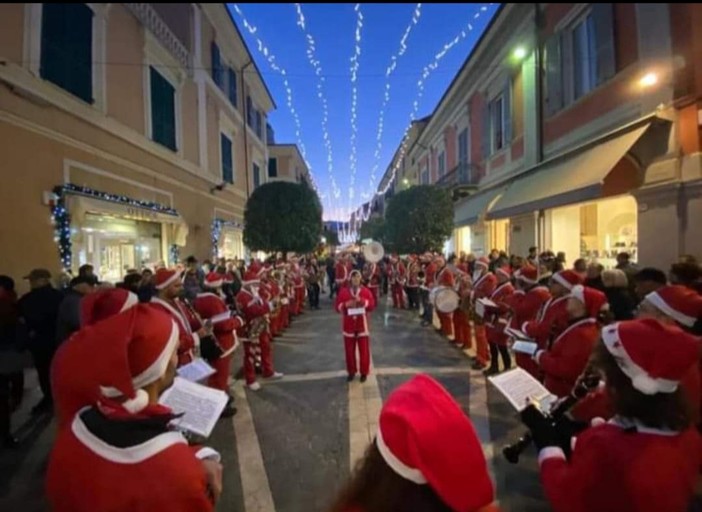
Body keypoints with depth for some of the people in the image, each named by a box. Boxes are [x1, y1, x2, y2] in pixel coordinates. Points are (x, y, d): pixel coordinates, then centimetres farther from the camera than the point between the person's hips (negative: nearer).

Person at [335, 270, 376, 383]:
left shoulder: (366, 291, 1)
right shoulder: (343, 291, 1)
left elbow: (372, 305, -8)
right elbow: (337, 307, -2)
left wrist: (361, 301, -21)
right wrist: (346, 305, -20)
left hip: (362, 325, 0)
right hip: (349, 325, 0)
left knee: (364, 350, 5)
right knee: (350, 350, 8)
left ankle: (364, 372, 19)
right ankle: (351, 372, 24)